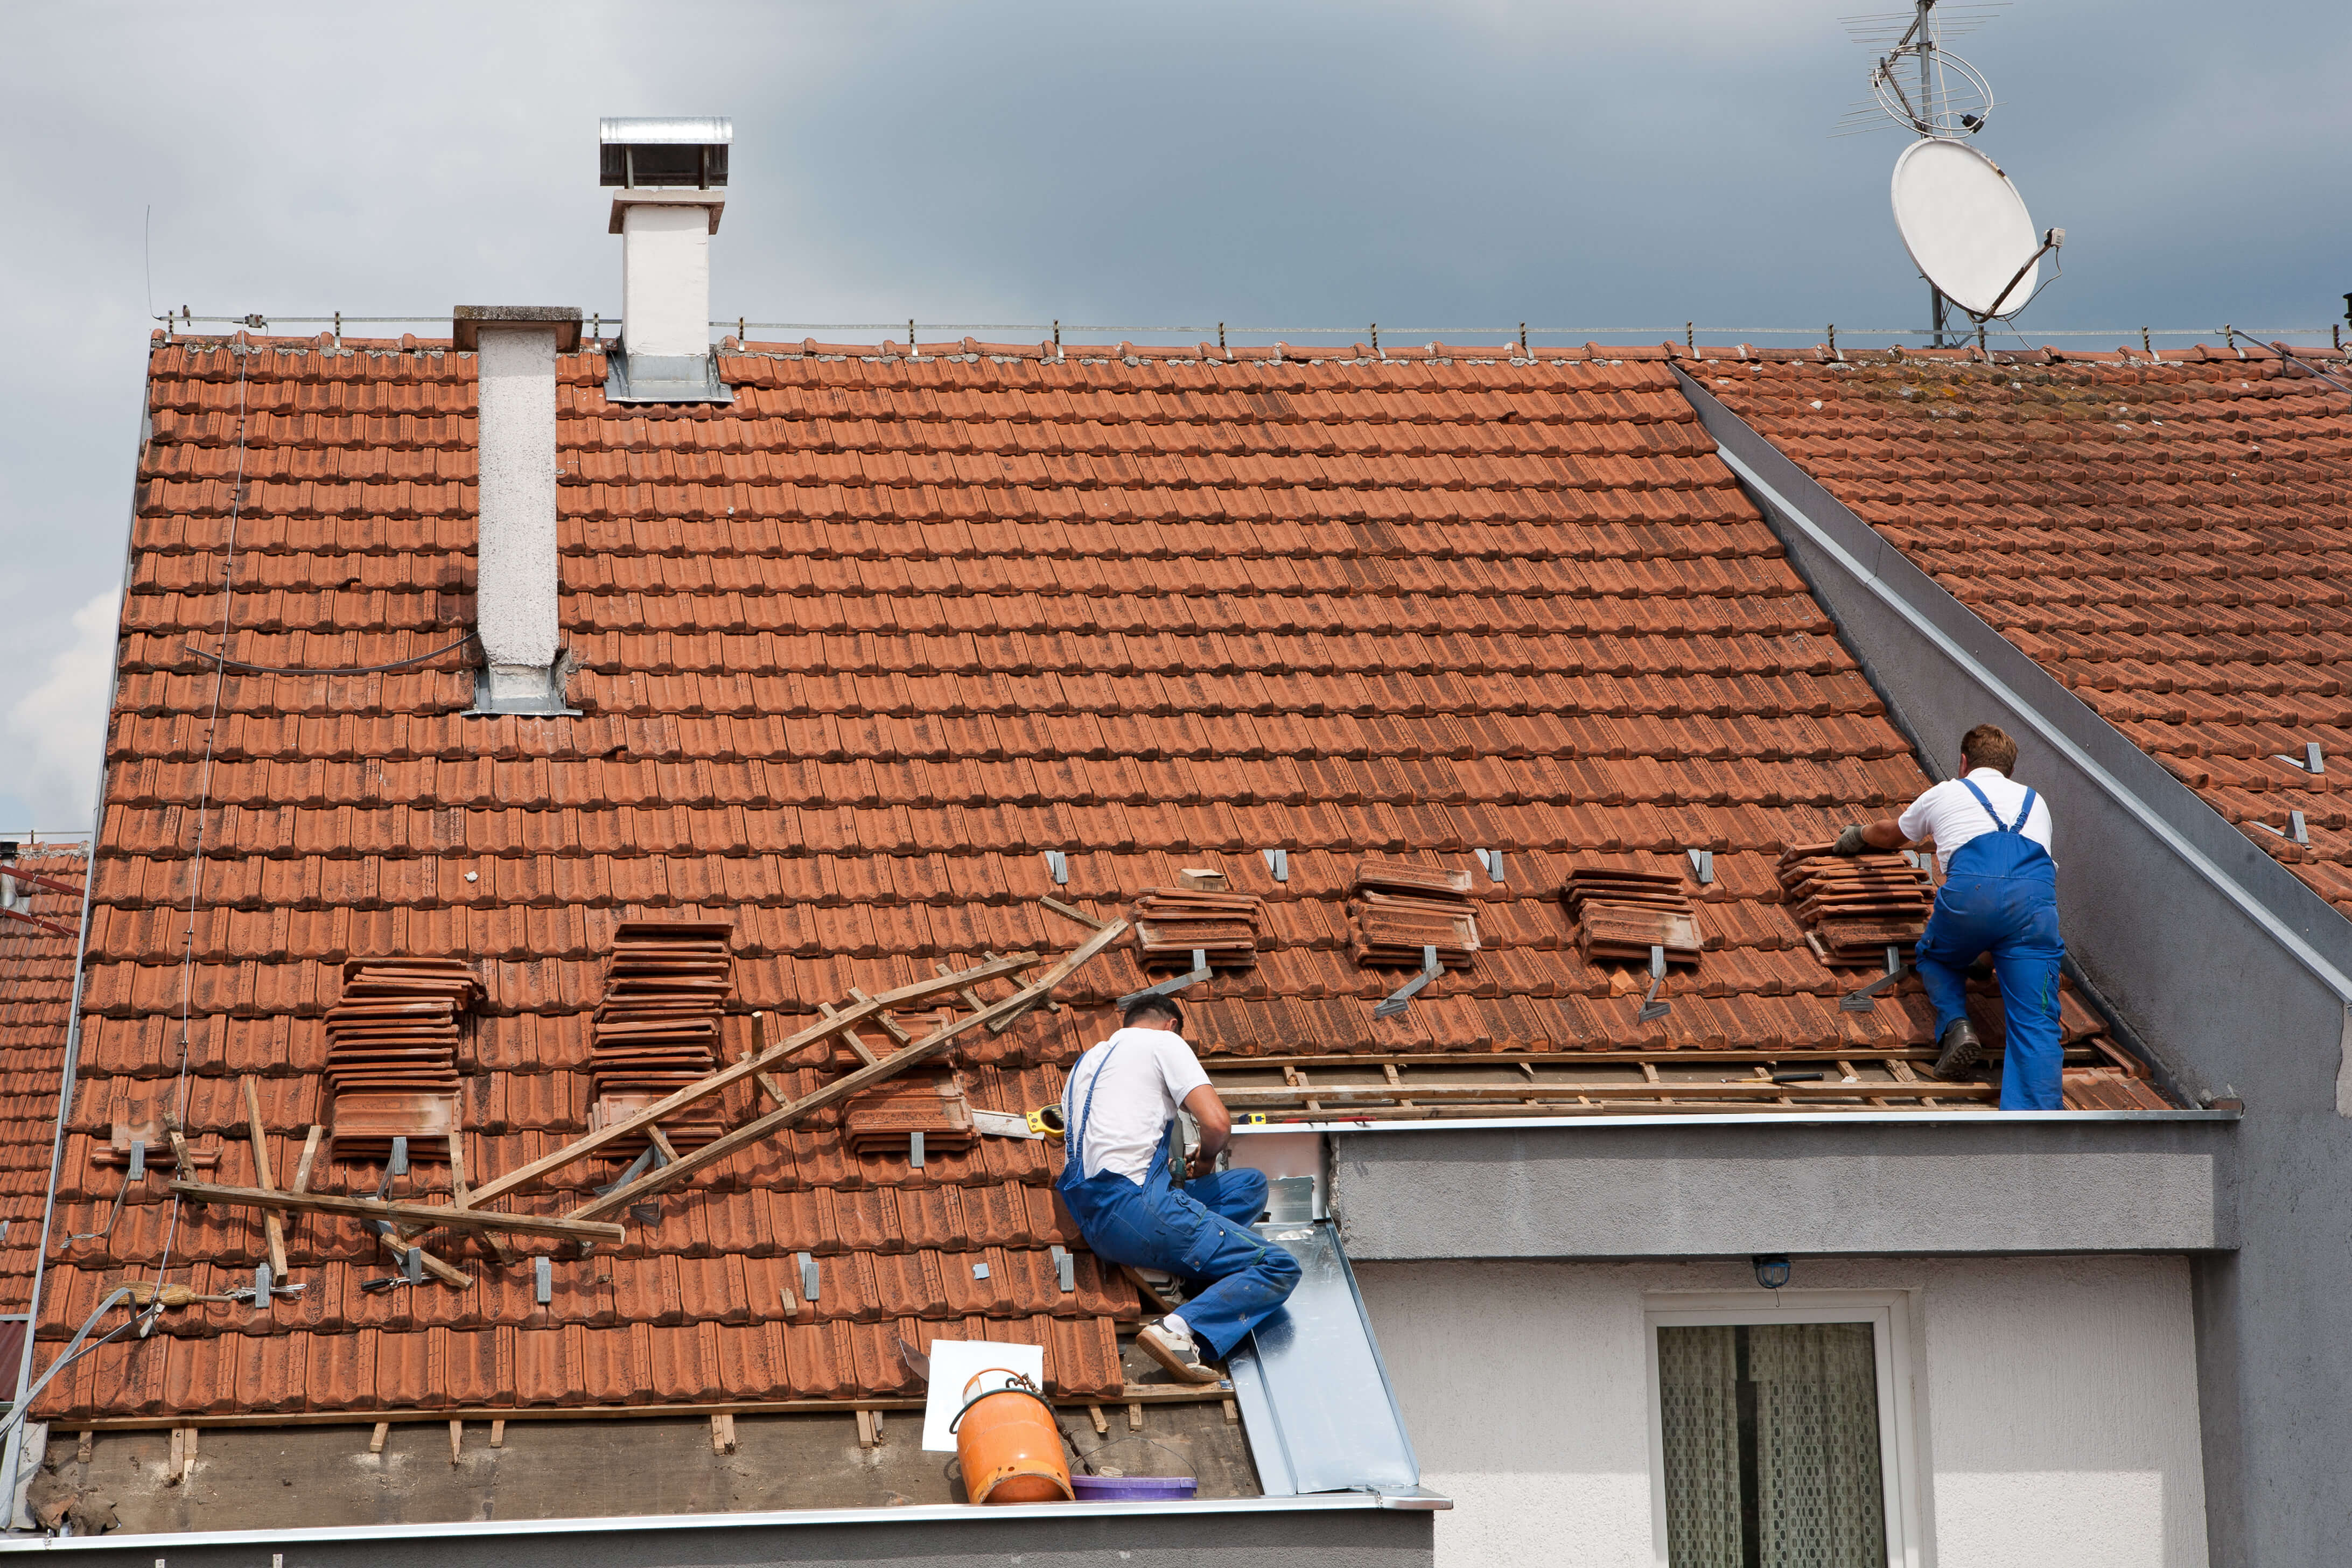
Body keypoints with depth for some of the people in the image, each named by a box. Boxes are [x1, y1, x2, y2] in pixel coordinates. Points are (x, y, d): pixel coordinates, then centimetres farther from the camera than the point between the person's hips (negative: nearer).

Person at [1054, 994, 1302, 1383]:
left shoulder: (1086, 1062, 29)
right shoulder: (1164, 1042, 5)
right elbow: (1217, 1123, -6)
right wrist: (1205, 1160, 16)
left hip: (1093, 1224, 8)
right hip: (1135, 1203, -8)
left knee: (1251, 1183, 22)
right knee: (1279, 1269, -8)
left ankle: (1185, 1270, -5)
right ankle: (1177, 1331, -30)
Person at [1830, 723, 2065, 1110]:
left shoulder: (1946, 793, 31)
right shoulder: (2035, 801, 37)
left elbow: (1890, 835, 50)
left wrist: (1857, 836, 72)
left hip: (1971, 890, -1)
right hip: (2036, 896, 1)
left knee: (1935, 958, 29)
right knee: (2033, 1021, -3)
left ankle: (1955, 1025, 3)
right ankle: (2042, 1115, -22)